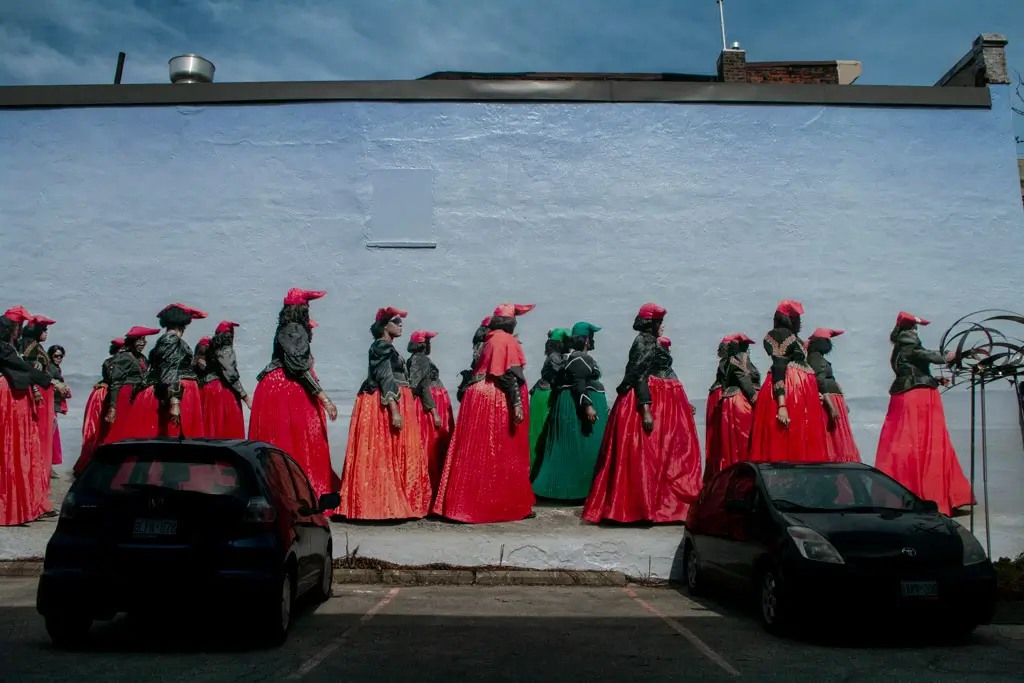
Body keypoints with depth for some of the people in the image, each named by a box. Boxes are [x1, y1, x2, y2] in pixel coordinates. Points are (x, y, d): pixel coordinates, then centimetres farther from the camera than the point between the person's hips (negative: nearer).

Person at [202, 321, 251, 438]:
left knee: (212, 427, 8)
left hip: (208, 389, 8)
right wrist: (246, 398, -14)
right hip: (224, 390, -8)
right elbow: (231, 376, -16)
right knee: (231, 428, -6)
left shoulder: (212, 349, 13)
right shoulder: (227, 350, -10)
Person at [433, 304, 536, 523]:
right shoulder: (507, 341, -7)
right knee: (502, 454, -2)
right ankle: (505, 505, 4)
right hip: (498, 403, -8)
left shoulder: (489, 340, 17)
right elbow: (511, 375, -17)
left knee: (479, 453, 8)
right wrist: (517, 404, -20)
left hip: (481, 398, 8)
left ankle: (469, 504, 11)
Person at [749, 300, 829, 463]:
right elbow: (778, 368, -17)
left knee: (802, 446, 4)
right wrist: (781, 405, -26)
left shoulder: (793, 337, 22)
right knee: (787, 445, -12)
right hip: (787, 394, -10)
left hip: (802, 393, 10)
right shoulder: (781, 334, -7)